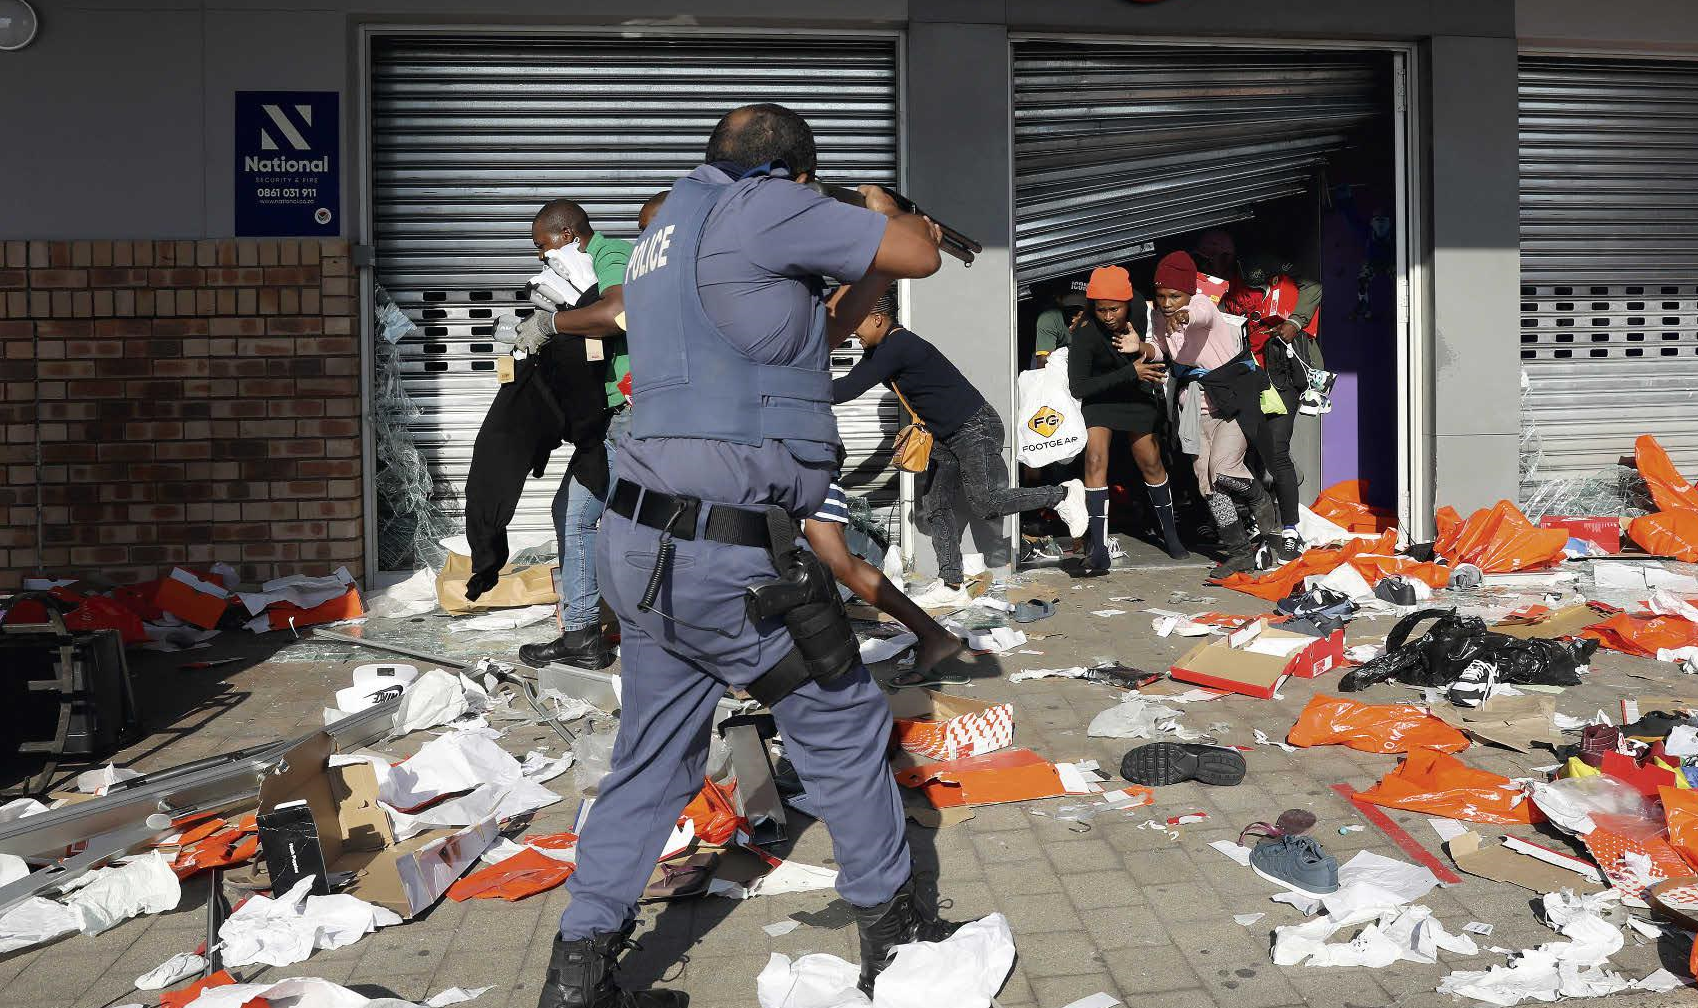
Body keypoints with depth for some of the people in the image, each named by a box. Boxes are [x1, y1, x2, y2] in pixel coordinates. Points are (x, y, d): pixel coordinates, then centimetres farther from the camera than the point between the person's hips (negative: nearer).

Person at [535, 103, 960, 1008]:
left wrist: (869, 282, 30)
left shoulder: (663, 231, 20)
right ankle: (892, 928, 26)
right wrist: (884, 210, 19)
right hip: (723, 555, -9)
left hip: (643, 547, 9)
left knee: (653, 761, 16)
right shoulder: (760, 206, -8)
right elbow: (917, 256, -2)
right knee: (843, 722, 10)